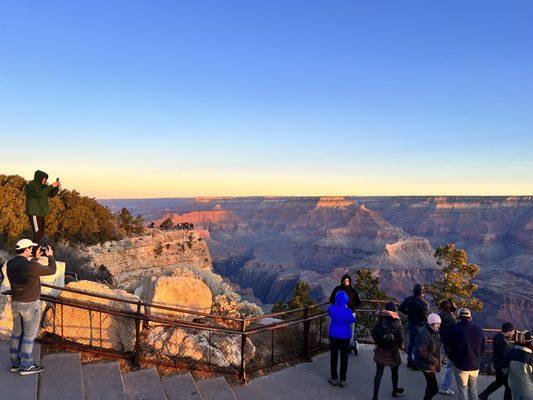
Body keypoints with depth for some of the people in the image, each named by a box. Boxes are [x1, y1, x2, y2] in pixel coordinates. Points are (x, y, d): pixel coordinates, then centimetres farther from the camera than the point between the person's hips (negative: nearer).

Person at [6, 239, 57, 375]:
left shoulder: (10, 264, -2)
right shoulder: (32, 266, -25)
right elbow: (51, 271, -9)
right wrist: (50, 256, 6)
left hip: (16, 303, 7)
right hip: (31, 305, -7)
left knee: (17, 333, 18)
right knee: (29, 335, 3)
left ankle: (15, 363, 27)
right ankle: (26, 366, 11)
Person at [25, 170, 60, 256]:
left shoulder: (42, 186, 11)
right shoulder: (30, 186, -12)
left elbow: (51, 194, 10)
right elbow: (39, 193, -29)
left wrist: (57, 187, -7)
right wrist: (52, 186, -29)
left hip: (41, 213, 9)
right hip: (34, 214, -9)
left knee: (40, 234, 13)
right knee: (38, 235, -12)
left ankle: (34, 252, 22)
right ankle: (36, 255, -11)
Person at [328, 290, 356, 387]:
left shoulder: (332, 308, -14)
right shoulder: (348, 311, -19)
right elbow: (353, 320, -1)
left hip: (334, 336, 1)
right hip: (345, 337, -1)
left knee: (334, 357, 14)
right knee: (344, 358, 11)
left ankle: (334, 378, 21)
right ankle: (342, 380, 18)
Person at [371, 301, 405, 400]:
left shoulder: (380, 320, -7)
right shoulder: (396, 322, -15)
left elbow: (373, 333, -2)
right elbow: (400, 337, -12)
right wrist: (401, 346, 9)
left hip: (380, 349, 2)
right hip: (392, 351, -2)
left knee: (379, 373, 6)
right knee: (394, 372, 22)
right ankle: (395, 391, 43)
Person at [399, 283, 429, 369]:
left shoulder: (409, 299, -6)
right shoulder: (424, 303, -23)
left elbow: (401, 308, 0)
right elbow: (426, 317, -22)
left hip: (410, 324, 6)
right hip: (419, 326, -6)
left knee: (411, 342, 20)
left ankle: (409, 361, 32)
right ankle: (416, 364, 17)